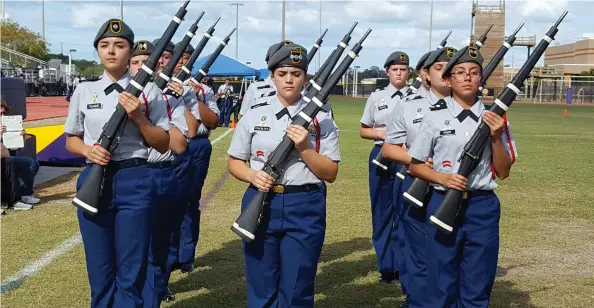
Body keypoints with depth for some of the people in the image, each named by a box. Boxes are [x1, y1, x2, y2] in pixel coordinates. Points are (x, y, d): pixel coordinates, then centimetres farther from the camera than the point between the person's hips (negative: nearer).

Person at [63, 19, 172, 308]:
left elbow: (163, 144, 1)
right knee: (99, 270, 11)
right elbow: (71, 140, 14)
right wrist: (88, 150, -8)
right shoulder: (84, 91, 7)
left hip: (135, 182, -2)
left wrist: (137, 117, -14)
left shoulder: (148, 91, 0)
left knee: (131, 272, 3)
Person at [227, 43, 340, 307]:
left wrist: (304, 148, -15)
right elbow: (234, 162, 9)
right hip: (260, 205, 1)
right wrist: (253, 176, -11)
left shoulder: (320, 118, 0)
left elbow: (330, 173, -1)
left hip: (305, 208, -1)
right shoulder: (254, 114, 4)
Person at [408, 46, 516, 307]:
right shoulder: (434, 117, -3)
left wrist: (496, 138, -10)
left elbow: (503, 172, 4)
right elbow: (415, 166, 3)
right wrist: (443, 178, -14)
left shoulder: (494, 118, 4)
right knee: (441, 285, 8)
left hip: (483, 207, 2)